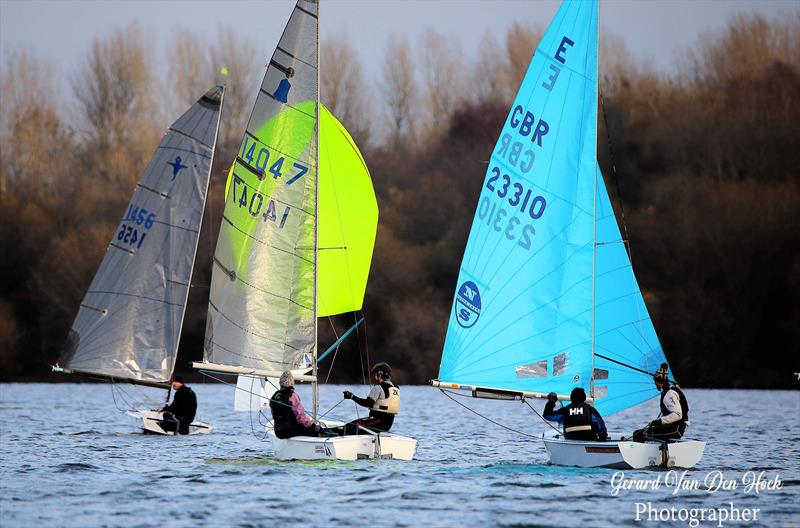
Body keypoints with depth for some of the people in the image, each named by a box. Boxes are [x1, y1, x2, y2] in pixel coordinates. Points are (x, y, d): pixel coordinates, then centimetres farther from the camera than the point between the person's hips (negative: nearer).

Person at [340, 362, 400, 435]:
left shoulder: (379, 387, -11)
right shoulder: (396, 388, 13)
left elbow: (368, 403, -18)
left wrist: (352, 396, -11)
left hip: (378, 421, -9)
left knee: (349, 426, -11)